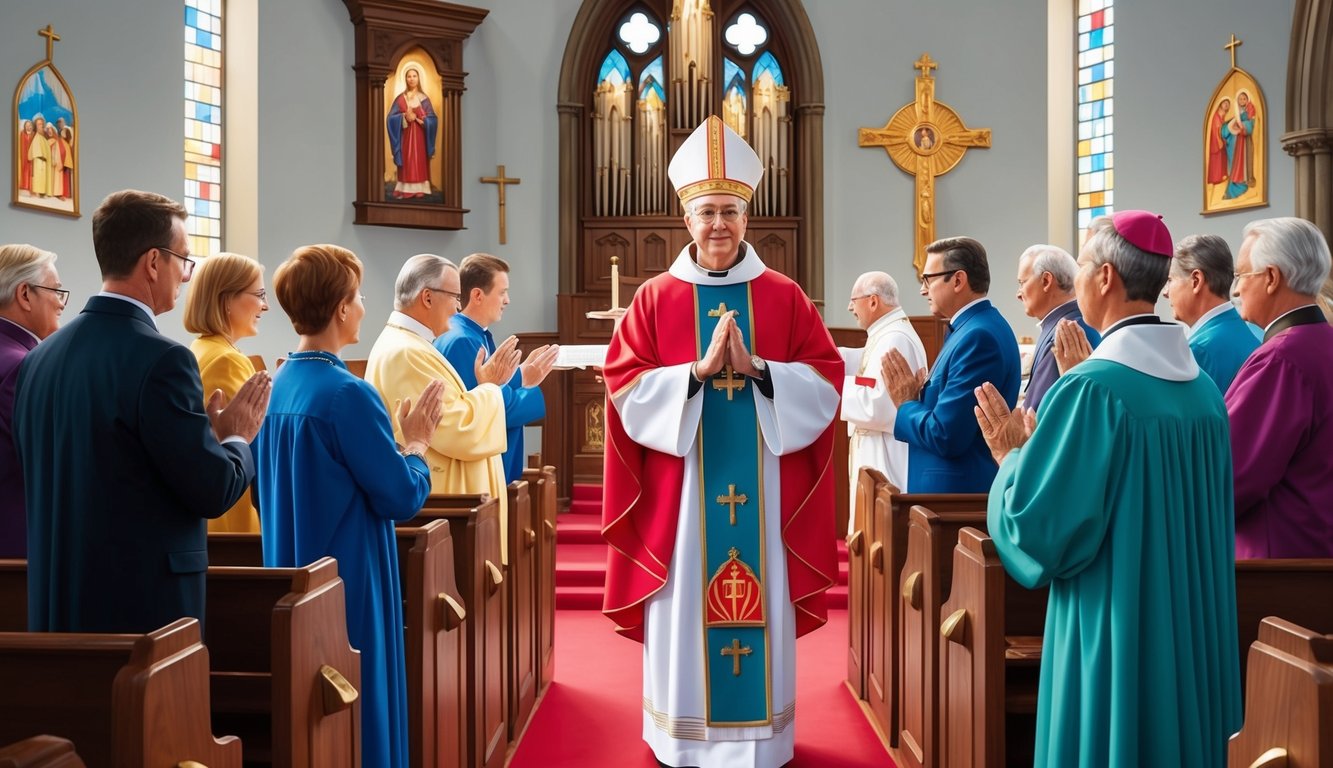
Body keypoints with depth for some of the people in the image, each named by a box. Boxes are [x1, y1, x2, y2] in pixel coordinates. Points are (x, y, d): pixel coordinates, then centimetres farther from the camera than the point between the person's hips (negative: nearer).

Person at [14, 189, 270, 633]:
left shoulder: (39, 357, 5)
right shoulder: (161, 360, -18)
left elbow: (41, 479, 15)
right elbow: (213, 492, -17)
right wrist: (237, 440, 3)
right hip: (144, 603, -7)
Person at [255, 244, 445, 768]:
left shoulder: (276, 388, 4)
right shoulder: (348, 394, -21)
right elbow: (402, 498, -18)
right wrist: (416, 442, -1)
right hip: (349, 586, -8)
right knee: (357, 715, 4)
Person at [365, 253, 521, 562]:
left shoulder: (402, 343, 13)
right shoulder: (407, 353, -20)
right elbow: (460, 432, -23)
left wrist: (488, 386, 8)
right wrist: (489, 386, -9)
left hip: (430, 497, 11)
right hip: (434, 505, -11)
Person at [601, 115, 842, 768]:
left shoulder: (784, 297, 4)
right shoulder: (655, 298, 3)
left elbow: (825, 380, -1)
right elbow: (624, 385, -5)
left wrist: (757, 369, -16)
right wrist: (698, 370, -17)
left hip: (763, 491, 1)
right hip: (682, 491, 0)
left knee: (761, 607, 7)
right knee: (684, 610, 6)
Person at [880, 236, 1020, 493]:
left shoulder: (978, 336, -20)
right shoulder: (971, 329, 10)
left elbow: (945, 437, -23)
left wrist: (905, 404, -8)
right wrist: (916, 395, -2)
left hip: (957, 493, -9)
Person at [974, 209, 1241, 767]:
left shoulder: (1091, 388, -20)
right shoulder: (1203, 386, 3)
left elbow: (1040, 527, -19)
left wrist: (1013, 457, -2)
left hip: (1115, 633, -7)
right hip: (1192, 629, 7)